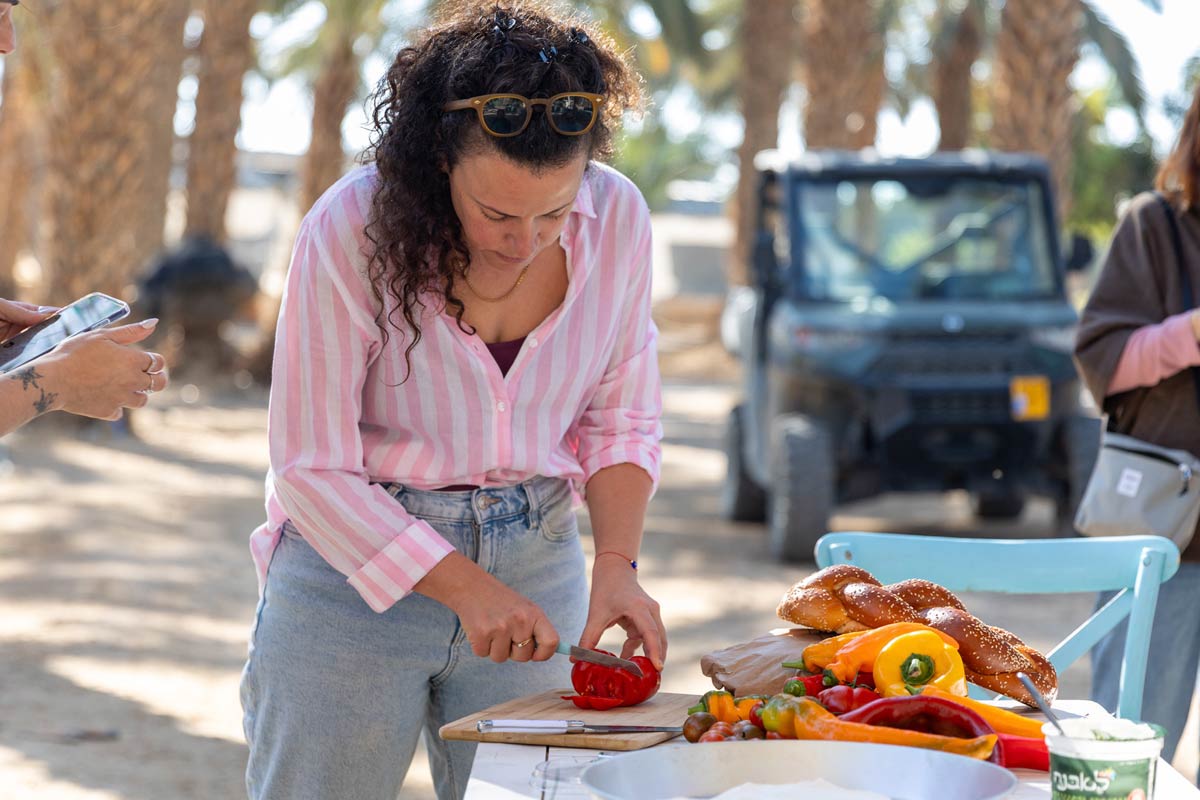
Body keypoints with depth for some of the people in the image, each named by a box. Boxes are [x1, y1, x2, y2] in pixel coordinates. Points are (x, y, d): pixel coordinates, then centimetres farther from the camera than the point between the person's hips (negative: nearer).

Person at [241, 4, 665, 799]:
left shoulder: (618, 218, -8)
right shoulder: (352, 229, -19)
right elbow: (312, 470, -15)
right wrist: (463, 588, -21)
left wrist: (617, 564, -11)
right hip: (359, 561, -3)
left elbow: (622, 421, 5)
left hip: (537, 561, 3)